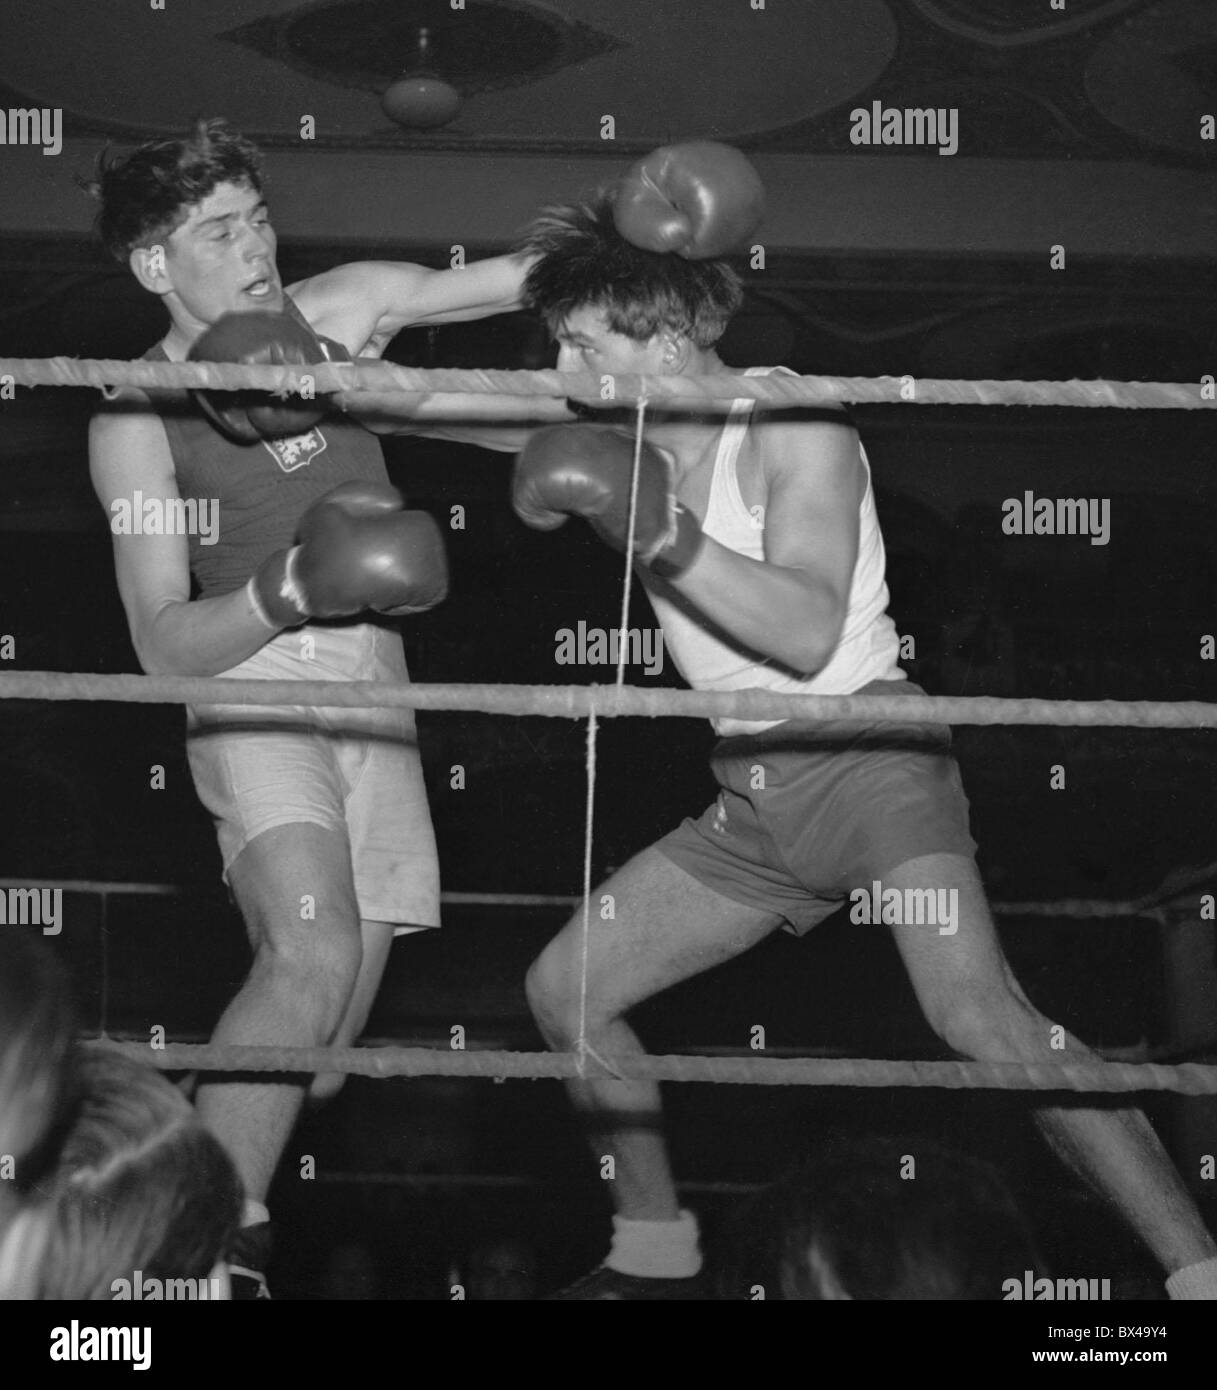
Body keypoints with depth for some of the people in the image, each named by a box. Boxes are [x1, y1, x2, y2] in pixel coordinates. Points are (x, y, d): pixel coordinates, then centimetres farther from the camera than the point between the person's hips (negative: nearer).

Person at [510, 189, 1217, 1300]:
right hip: (753, 797, 8)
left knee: (975, 1011, -29)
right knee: (565, 988, 8)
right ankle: (658, 1255, 24)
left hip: (867, 751, -8)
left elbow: (808, 631, -24)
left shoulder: (796, 429, -13)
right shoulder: (632, 449, 11)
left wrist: (663, 536, -34)